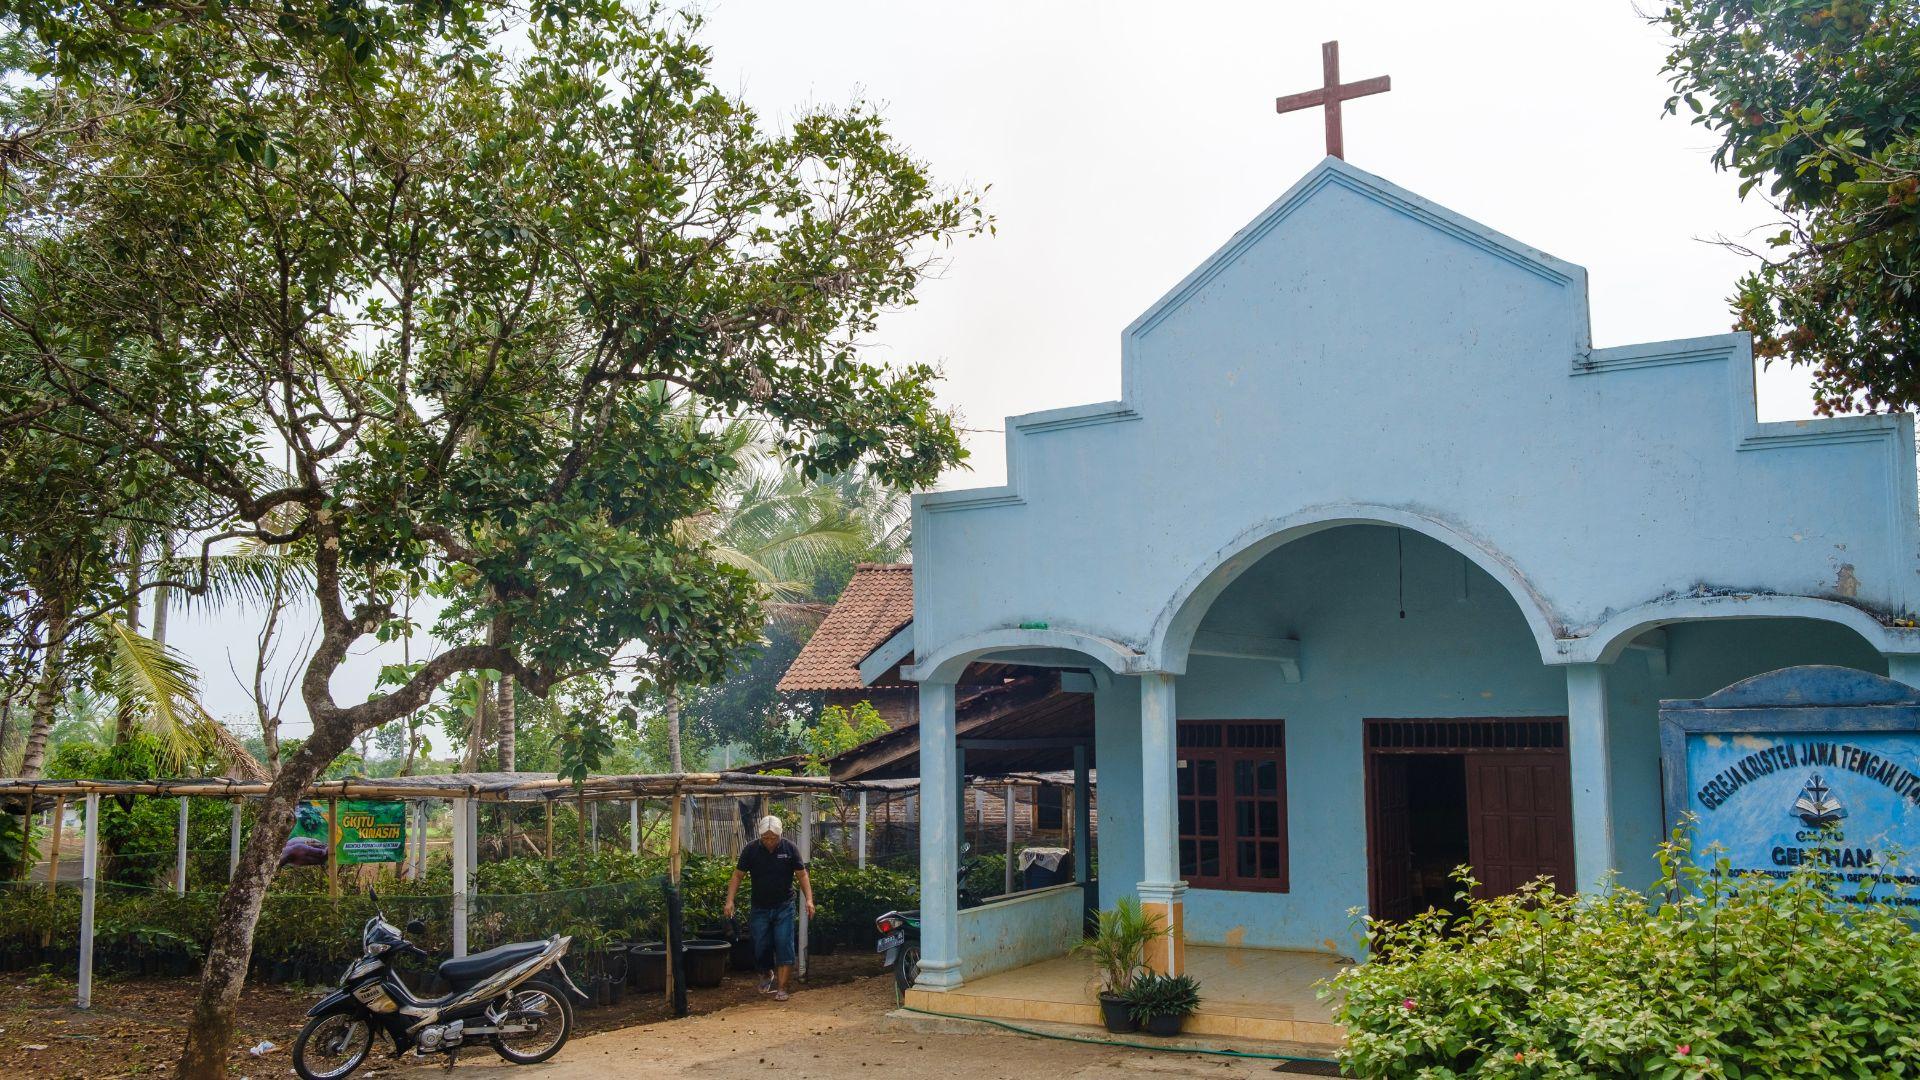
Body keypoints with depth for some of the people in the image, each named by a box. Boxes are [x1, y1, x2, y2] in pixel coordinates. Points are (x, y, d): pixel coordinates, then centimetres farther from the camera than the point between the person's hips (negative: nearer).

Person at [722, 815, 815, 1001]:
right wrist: (730, 901, -12)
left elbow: (802, 875, -1)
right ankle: (766, 975, 33)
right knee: (760, 947, 4)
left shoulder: (790, 848, -5)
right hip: (760, 907, 1)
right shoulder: (751, 850, -5)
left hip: (784, 907, -1)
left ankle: (781, 988, -2)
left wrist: (809, 900, -12)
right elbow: (737, 875, -1)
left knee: (784, 947, -8)